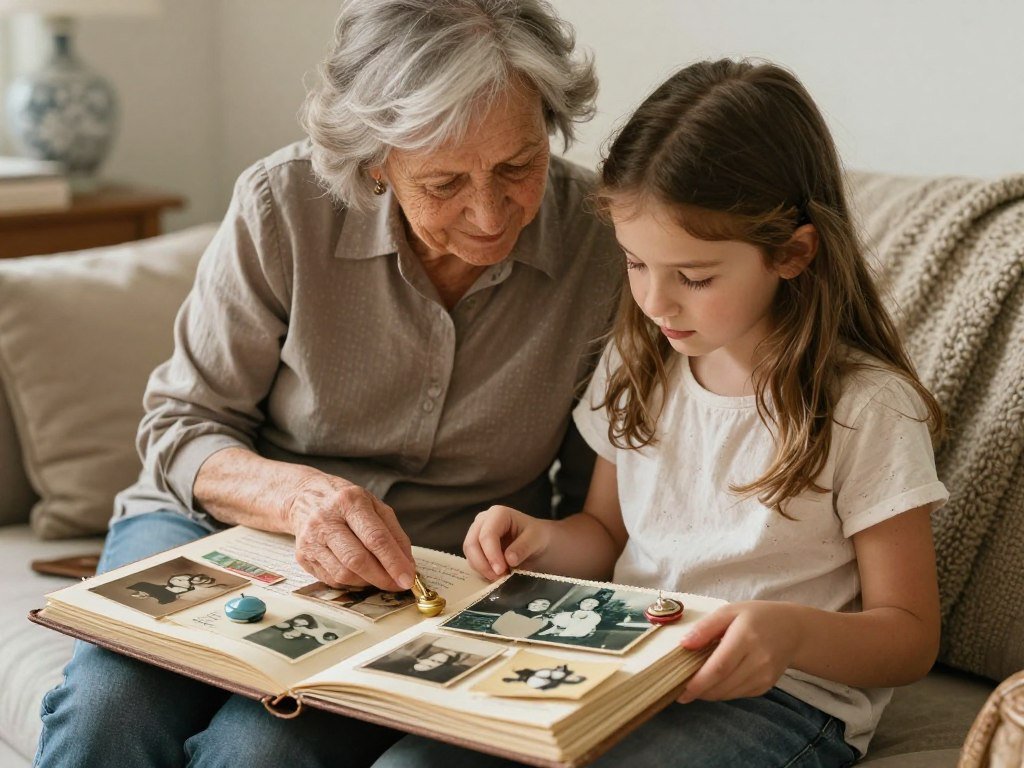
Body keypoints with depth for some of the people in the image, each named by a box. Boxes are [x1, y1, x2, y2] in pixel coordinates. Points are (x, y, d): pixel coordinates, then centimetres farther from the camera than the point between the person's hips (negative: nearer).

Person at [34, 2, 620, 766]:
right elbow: (180, 425, -5)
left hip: (427, 582, 0)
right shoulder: (283, 206, -13)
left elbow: (601, 509, 1)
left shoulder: (604, 241, -11)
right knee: (110, 702, -29)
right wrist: (293, 494, -25)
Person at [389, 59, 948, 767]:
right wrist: (544, 541, -4)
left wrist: (794, 630, -27)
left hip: (781, 694, -4)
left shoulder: (868, 409, -11)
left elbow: (910, 635, -6)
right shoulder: (638, 363, 7)